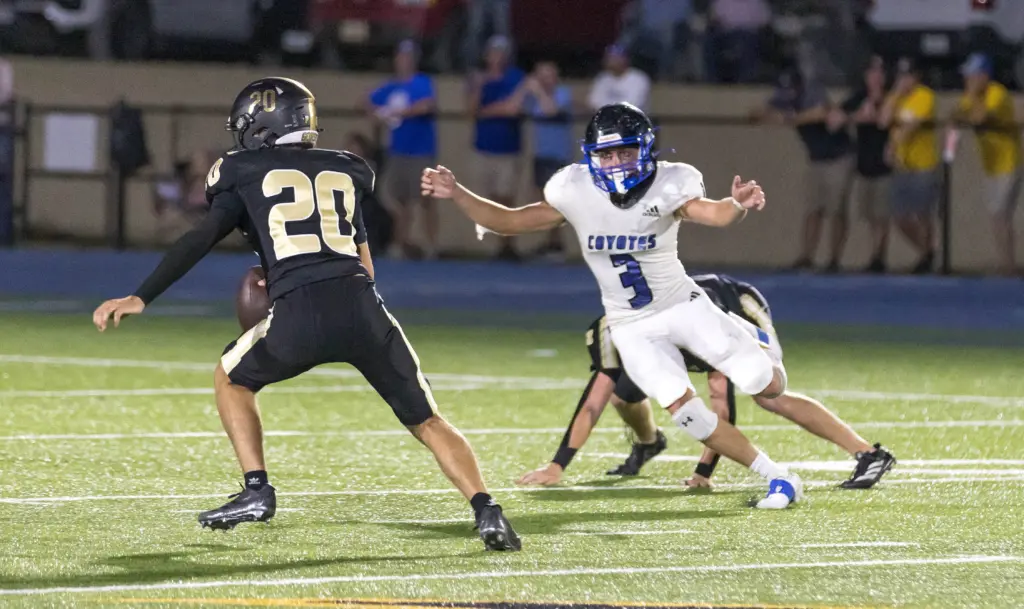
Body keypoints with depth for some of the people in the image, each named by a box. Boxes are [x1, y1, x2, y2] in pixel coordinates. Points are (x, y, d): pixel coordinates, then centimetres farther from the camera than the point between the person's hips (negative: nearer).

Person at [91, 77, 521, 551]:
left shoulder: (246, 174, 16)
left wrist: (140, 299, 4)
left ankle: (256, 490, 14)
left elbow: (201, 240, 5)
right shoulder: (342, 171, 26)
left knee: (232, 379, 26)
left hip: (300, 317, -3)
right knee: (427, 422, 13)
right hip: (364, 307, 3)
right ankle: (486, 511, -6)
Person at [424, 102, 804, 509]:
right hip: (633, 327, 1)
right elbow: (510, 222, -6)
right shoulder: (577, 191, -14)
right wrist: (455, 194, -18)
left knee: (768, 386, -5)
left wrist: (739, 205, -64)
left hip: (684, 305, -1)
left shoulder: (669, 185, -21)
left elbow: (710, 213, -41)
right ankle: (777, 477, -1)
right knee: (682, 408, -15)